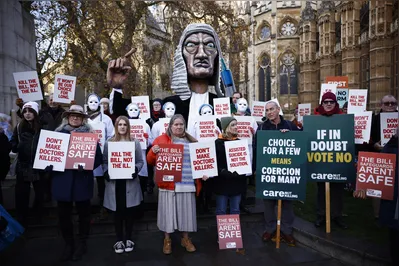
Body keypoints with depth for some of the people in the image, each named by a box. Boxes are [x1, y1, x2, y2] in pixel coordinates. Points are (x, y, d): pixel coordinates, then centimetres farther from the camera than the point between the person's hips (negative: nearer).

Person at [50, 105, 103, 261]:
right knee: (63, 214, 9)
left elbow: (98, 158, -5)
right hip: (62, 180, 2)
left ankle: (82, 244, 28)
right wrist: (50, 165, -11)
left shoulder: (89, 135, -1)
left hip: (82, 180, -2)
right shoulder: (59, 133, 5)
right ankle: (68, 244, 28)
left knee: (83, 213, 11)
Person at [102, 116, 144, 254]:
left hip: (130, 182, 0)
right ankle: (119, 240, 21)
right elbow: (104, 161, 5)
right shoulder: (108, 143, 5)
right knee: (118, 211, 8)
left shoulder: (135, 142, 4)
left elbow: (140, 161, 3)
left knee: (129, 211, 8)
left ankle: (128, 239, 23)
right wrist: (106, 172, -14)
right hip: (114, 182, 0)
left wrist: (136, 169, -16)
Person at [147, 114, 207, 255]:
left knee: (186, 211, 9)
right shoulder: (161, 139, 3)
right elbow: (150, 161, 3)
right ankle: (167, 239, 24)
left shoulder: (192, 141, 11)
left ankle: (185, 238, 29)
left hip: (187, 184, 2)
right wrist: (153, 152, -17)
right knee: (168, 211, 5)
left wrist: (203, 172, 1)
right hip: (168, 183, -2)